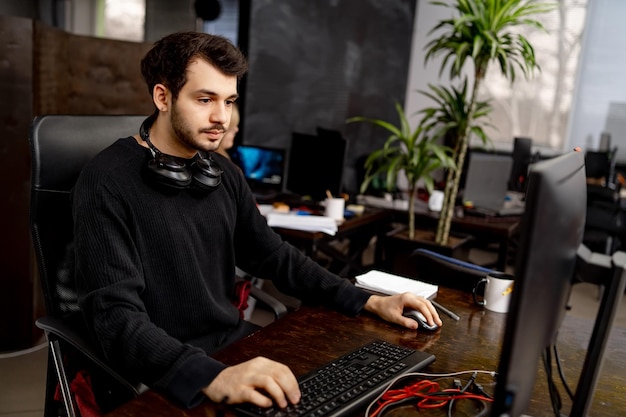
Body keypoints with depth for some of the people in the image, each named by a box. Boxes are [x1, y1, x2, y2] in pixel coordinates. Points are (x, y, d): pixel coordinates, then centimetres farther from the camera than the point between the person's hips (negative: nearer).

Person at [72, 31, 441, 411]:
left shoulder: (224, 174, 4)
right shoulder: (107, 184, -16)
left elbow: (275, 257, 11)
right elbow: (117, 317, -22)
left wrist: (369, 302, 3)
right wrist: (212, 378, -38)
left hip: (236, 346, 6)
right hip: (164, 376, -5)